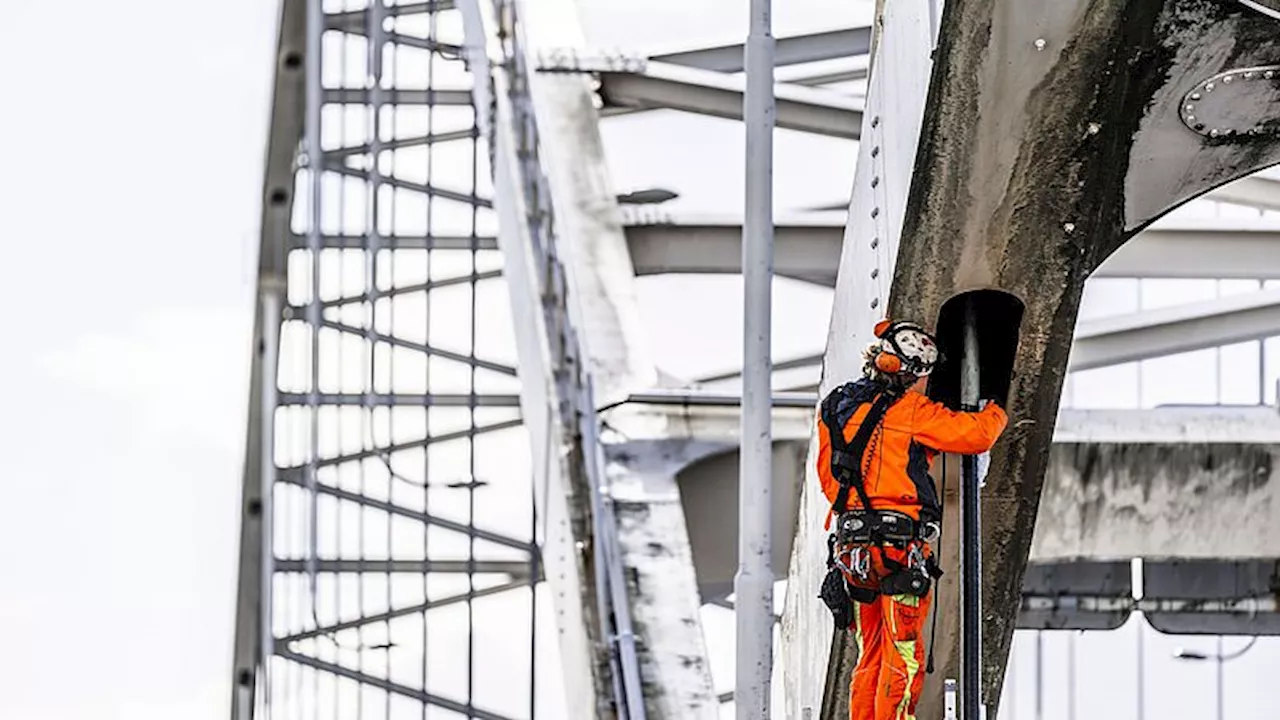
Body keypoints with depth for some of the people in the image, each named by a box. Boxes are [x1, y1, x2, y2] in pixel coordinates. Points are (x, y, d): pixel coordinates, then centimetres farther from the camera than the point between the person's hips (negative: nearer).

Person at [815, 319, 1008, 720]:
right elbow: (976, 434, -6)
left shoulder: (837, 407, 13)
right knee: (903, 653, -4)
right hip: (901, 547, -7)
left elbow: (828, 474, 19)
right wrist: (995, 414, 15)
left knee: (871, 653, 13)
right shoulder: (912, 411, -7)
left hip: (851, 543, 7)